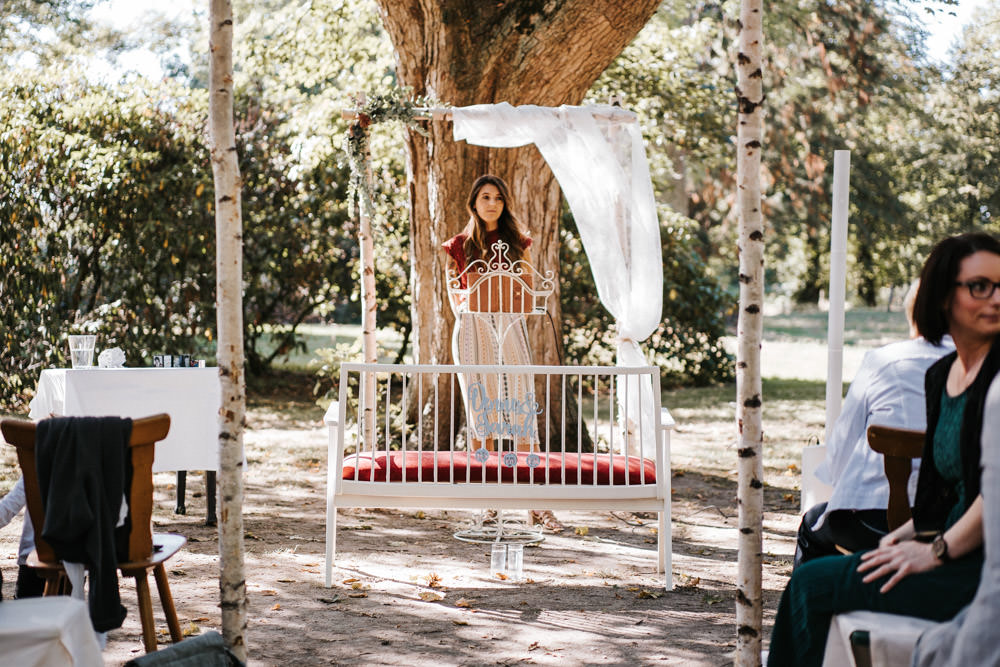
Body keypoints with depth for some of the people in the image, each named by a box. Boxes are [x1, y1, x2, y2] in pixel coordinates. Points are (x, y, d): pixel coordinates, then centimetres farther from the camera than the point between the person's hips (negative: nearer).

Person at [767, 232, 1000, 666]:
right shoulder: (940, 375, 14)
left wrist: (938, 550, -14)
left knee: (815, 583, -9)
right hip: (956, 550, 7)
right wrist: (910, 533, 3)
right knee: (813, 579, -3)